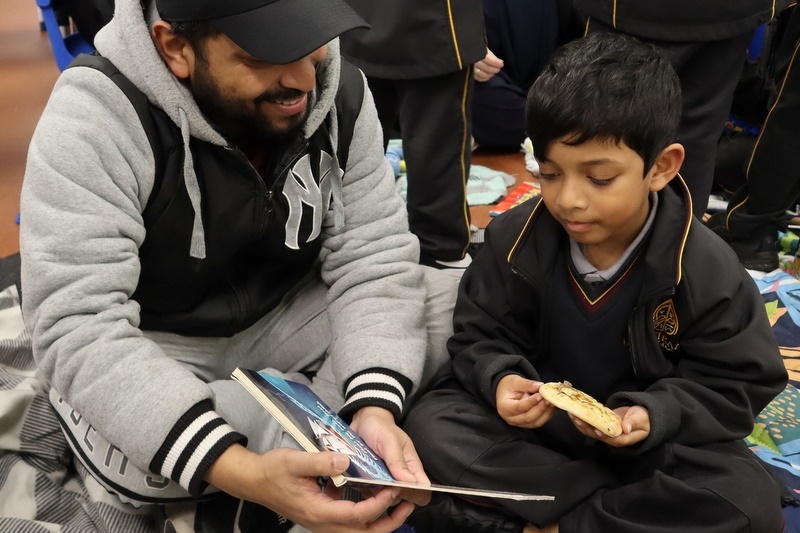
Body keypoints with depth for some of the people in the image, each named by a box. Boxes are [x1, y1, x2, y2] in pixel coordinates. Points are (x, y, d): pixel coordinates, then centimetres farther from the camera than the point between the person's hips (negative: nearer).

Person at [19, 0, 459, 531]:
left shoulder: (340, 90, -12)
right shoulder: (97, 114, -27)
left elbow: (374, 258, -14)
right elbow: (78, 330, -33)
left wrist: (375, 407, -32)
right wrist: (242, 473, -45)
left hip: (286, 317, 4)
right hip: (152, 352, -3)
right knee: (138, 458, -36)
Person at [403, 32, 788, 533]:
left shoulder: (708, 271, -16)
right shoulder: (514, 240, -11)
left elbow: (735, 386, -8)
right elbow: (480, 337, -2)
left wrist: (653, 415, -27)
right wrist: (501, 379, -26)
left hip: (644, 439, -1)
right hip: (532, 419, 2)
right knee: (430, 430, -24)